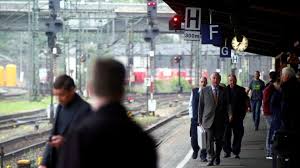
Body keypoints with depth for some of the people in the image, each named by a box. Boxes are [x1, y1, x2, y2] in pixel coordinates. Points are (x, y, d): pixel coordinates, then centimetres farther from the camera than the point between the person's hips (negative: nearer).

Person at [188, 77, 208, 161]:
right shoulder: (194, 91, 6)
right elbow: (190, 104, 11)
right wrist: (191, 115, 5)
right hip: (195, 118, 1)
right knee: (194, 137, 3)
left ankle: (203, 155, 6)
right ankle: (195, 150, 31)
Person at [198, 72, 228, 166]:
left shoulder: (224, 91, 4)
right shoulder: (204, 91, 2)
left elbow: (226, 106, 7)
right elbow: (201, 106, 5)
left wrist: (226, 119, 2)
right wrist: (200, 120, 3)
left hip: (220, 120, 2)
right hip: (209, 119, -1)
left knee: (219, 140, 10)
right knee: (209, 139, -12)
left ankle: (217, 157, 29)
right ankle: (211, 159, -6)